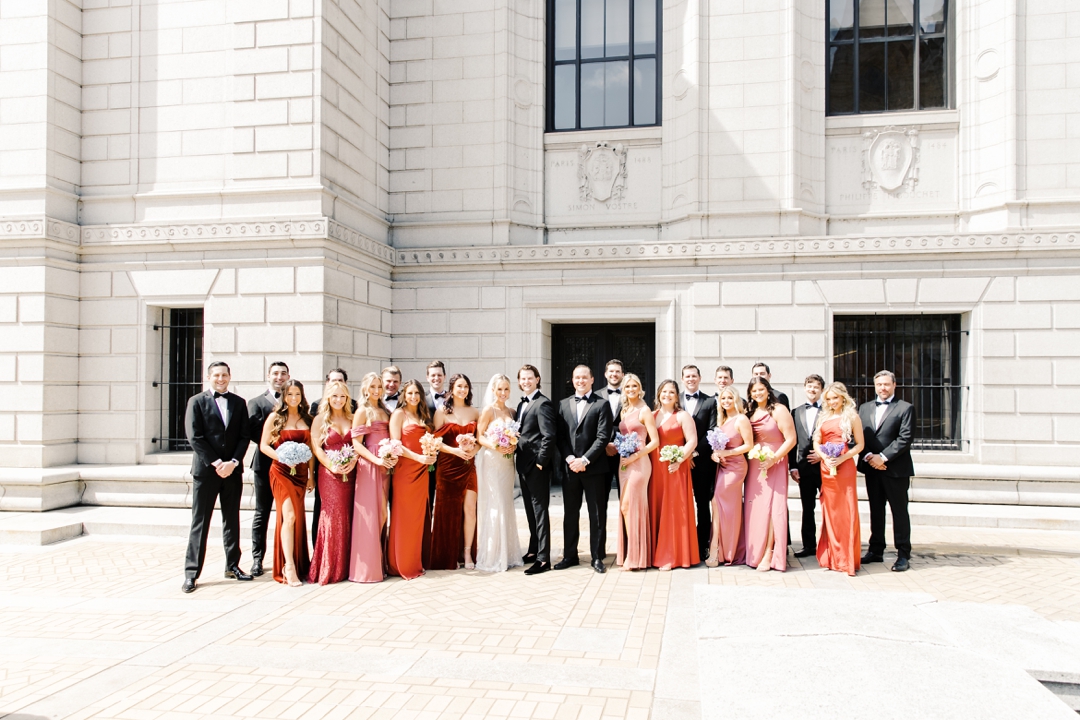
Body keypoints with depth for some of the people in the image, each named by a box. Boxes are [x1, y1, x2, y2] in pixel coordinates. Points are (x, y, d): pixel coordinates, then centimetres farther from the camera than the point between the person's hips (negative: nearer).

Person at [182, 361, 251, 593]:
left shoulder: (239, 402, 10)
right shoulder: (196, 402, 1)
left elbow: (244, 436, 5)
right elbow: (195, 437, -7)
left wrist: (233, 462, -9)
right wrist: (216, 463, -13)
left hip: (233, 470, 3)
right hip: (205, 470, -3)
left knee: (232, 520, 10)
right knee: (199, 522, -1)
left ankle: (232, 566, 20)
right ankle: (191, 572, 4)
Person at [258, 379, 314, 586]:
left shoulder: (307, 419, 10)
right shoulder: (275, 417, -1)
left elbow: (310, 448, 12)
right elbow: (263, 445, -3)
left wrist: (311, 475, 10)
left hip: (301, 473, 4)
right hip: (281, 472, -4)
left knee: (297, 518, 8)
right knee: (289, 516, -15)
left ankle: (298, 563, 20)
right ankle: (289, 567, -13)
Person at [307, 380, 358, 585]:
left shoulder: (352, 419, 13)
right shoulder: (320, 419, 3)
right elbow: (316, 447, -4)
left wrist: (352, 462, -11)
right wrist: (331, 466, -15)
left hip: (350, 473, 3)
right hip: (329, 474, -3)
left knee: (348, 517, 4)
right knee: (333, 516, -7)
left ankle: (345, 565, 12)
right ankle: (329, 568, 2)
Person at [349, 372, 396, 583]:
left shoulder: (384, 411, 17)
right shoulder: (362, 412, -3)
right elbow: (356, 443, -10)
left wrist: (393, 456, 0)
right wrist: (376, 459, -19)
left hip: (385, 466, 7)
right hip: (369, 466, -6)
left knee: (382, 514, 9)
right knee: (369, 515, -5)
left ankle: (379, 562, 17)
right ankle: (366, 567, 2)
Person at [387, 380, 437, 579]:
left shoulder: (423, 416, 17)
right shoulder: (399, 414, -3)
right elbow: (395, 444, -11)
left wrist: (432, 453, 1)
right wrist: (418, 457, -19)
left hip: (421, 471, 6)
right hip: (404, 471, -6)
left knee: (419, 516, 9)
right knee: (403, 517, -2)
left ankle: (416, 561, 19)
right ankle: (402, 564, 7)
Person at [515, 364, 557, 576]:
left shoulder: (543, 403, -12)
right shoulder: (522, 404, 16)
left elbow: (549, 436, -18)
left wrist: (541, 461, -18)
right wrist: (516, 456, 6)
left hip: (537, 465, -9)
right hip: (523, 464, 9)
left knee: (539, 510, -5)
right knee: (530, 510, 16)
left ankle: (543, 558, -1)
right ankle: (534, 550, 27)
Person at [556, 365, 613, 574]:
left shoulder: (602, 405, -1)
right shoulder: (563, 405, 11)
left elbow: (603, 437, -8)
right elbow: (560, 436, 6)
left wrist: (584, 460, -14)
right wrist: (569, 458, -9)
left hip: (594, 468, -3)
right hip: (570, 467, 4)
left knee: (597, 514, 4)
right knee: (570, 513, 10)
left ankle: (597, 557, 13)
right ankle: (570, 555, 20)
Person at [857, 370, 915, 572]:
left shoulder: (905, 408, -2)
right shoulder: (864, 408, 14)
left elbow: (905, 438, -10)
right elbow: (859, 436, 8)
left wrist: (883, 457, -15)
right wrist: (868, 456, -8)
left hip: (895, 469, -5)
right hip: (872, 468, 5)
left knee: (899, 511, 1)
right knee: (876, 510, 11)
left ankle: (903, 554, 7)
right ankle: (876, 550, 19)